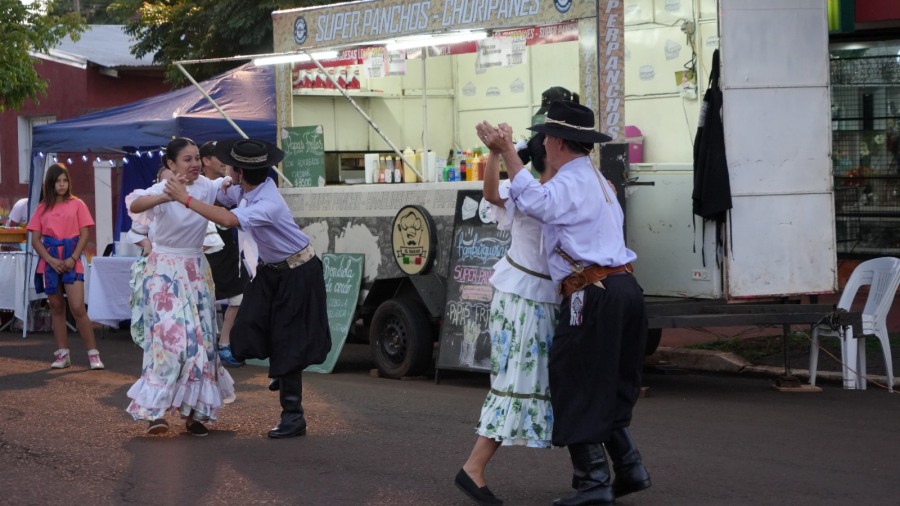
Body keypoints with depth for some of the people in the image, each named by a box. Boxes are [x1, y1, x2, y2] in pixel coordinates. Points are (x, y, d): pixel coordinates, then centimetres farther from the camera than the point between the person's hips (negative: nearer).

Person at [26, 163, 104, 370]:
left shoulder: (76, 204, 3)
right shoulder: (43, 208, 8)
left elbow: (85, 235, 0)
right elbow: (35, 239, 4)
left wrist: (73, 258, -12)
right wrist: (51, 260, -11)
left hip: (71, 262, -3)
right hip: (50, 262, 3)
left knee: (77, 308, -12)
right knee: (56, 308, 6)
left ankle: (93, 354, -9)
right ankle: (62, 354, 11)